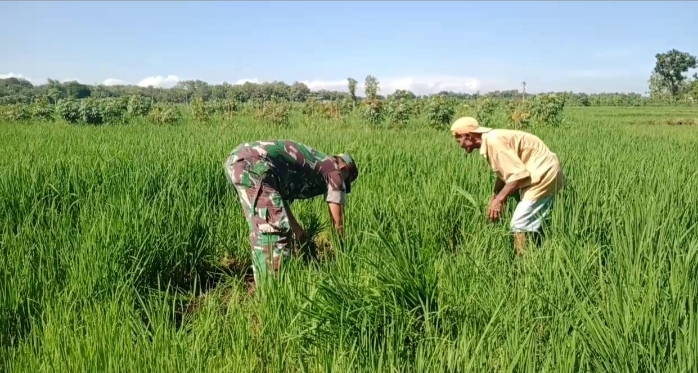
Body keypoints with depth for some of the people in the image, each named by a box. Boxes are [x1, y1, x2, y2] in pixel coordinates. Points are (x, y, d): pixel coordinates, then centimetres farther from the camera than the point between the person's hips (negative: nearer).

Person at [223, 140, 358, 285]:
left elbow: (280, 197, 38)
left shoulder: (311, 162, 34)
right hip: (253, 164, -9)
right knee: (275, 228, -6)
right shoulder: (333, 168, 13)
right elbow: (337, 221, 13)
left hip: (236, 159, 9)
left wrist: (297, 229, 43)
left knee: (261, 227, 19)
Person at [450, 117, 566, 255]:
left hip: (543, 174, -10)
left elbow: (519, 174, -25)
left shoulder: (493, 141, -22)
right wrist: (494, 199, 19)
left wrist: (499, 199, -19)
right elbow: (504, 174, 19)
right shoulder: (490, 142, 8)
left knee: (519, 225, -11)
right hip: (544, 172, 10)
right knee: (533, 224, 18)